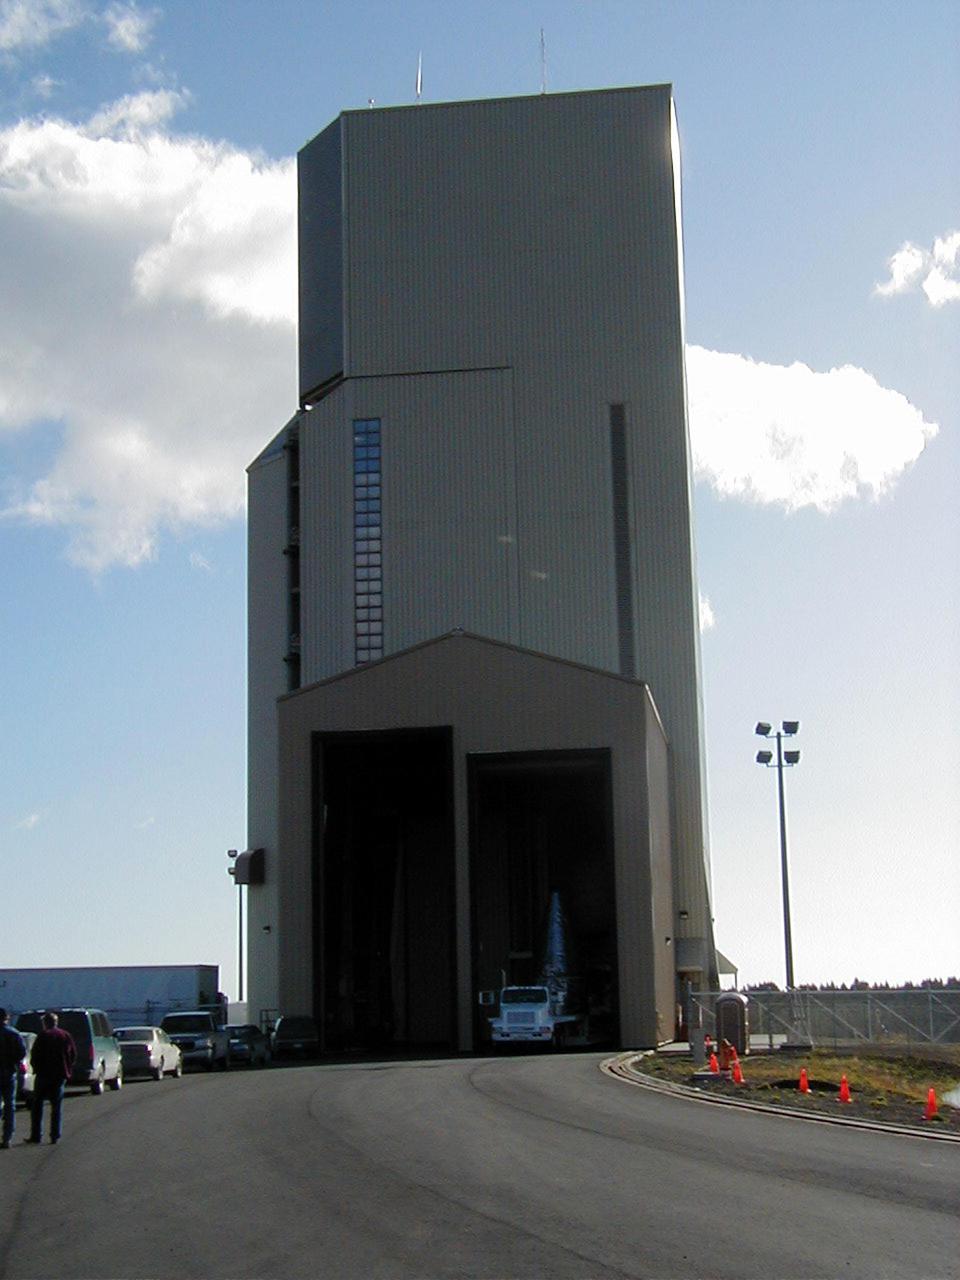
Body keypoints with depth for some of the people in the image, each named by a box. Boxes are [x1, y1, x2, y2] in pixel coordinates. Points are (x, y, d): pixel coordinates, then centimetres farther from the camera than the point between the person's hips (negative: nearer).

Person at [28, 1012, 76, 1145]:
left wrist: (36, 1067, 6)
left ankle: (36, 1135, 3)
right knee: (57, 1106, 8)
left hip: (44, 1074, -4)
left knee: (37, 1104, 7)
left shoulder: (43, 1035, -7)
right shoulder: (66, 1036, 6)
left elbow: (35, 1054, -10)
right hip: (61, 1075, 4)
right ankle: (55, 1136, 4)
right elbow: (73, 1055, 8)